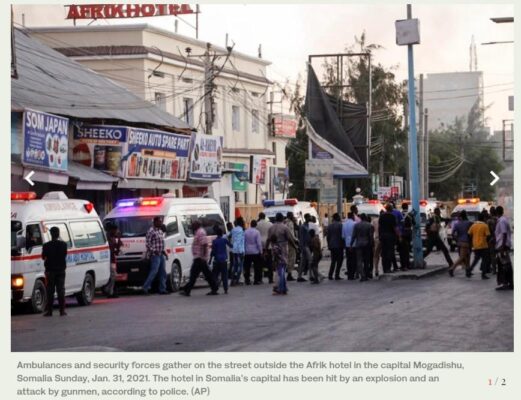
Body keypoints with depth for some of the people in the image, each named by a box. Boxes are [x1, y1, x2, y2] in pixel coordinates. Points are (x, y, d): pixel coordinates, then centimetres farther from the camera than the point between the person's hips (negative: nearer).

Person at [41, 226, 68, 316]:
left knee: (50, 291, 3)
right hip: (61, 270, 2)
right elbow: (65, 255, 7)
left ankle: (49, 311, 0)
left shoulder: (47, 245, -11)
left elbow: (43, 257, -1)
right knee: (61, 290, 5)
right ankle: (62, 310, 3)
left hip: (50, 270, -2)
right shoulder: (63, 244, -4)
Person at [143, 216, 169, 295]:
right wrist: (154, 251, -20)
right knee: (154, 271, -14)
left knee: (163, 273, 7)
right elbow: (148, 243, -15)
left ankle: (162, 289, 10)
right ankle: (145, 288, -10)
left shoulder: (161, 231, 16)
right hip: (155, 255, -9)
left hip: (161, 255, 9)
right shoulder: (151, 231, -11)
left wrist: (163, 251, 14)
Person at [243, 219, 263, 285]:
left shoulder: (246, 232, 0)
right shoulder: (257, 232, -11)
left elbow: (243, 242, 5)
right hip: (255, 252, -3)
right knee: (256, 267, 3)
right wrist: (260, 251, -2)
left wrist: (244, 250, 14)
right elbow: (259, 243, -11)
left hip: (247, 252, 3)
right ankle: (256, 280, 1)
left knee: (247, 267, 8)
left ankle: (247, 280, 9)